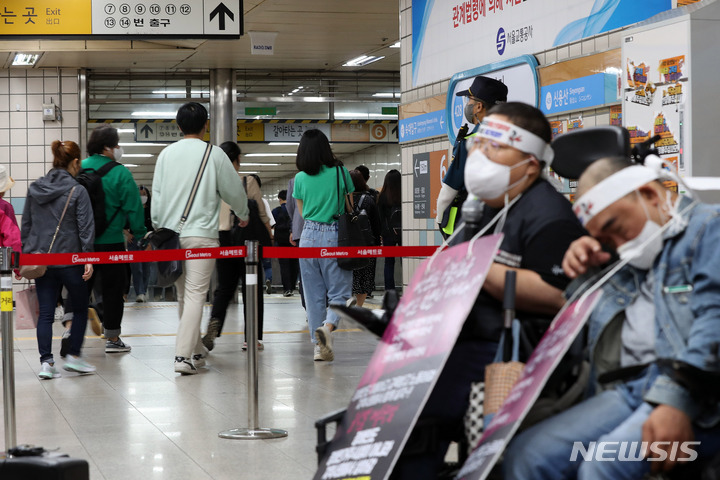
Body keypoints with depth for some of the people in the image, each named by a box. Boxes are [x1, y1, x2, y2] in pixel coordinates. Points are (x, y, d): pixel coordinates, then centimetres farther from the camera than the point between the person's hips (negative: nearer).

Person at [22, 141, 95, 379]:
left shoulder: (34, 189, 6)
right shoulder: (77, 191, -9)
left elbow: (25, 224, 11)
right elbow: (86, 226, -11)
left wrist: (24, 255, 17)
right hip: (69, 259, -4)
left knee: (45, 312, 6)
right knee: (81, 308, 13)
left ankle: (46, 362, 0)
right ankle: (73, 356, 11)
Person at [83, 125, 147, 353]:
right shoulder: (120, 173, -11)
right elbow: (133, 208, -10)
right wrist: (140, 234, 3)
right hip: (111, 241, -3)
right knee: (112, 289, 7)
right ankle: (112, 338, 13)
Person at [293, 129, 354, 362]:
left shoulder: (300, 178, 1)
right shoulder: (340, 173, -4)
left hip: (309, 236, 2)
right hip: (335, 236, -2)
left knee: (314, 294, 9)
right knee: (339, 292, 4)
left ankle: (319, 347, 9)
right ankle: (327, 325, -25)